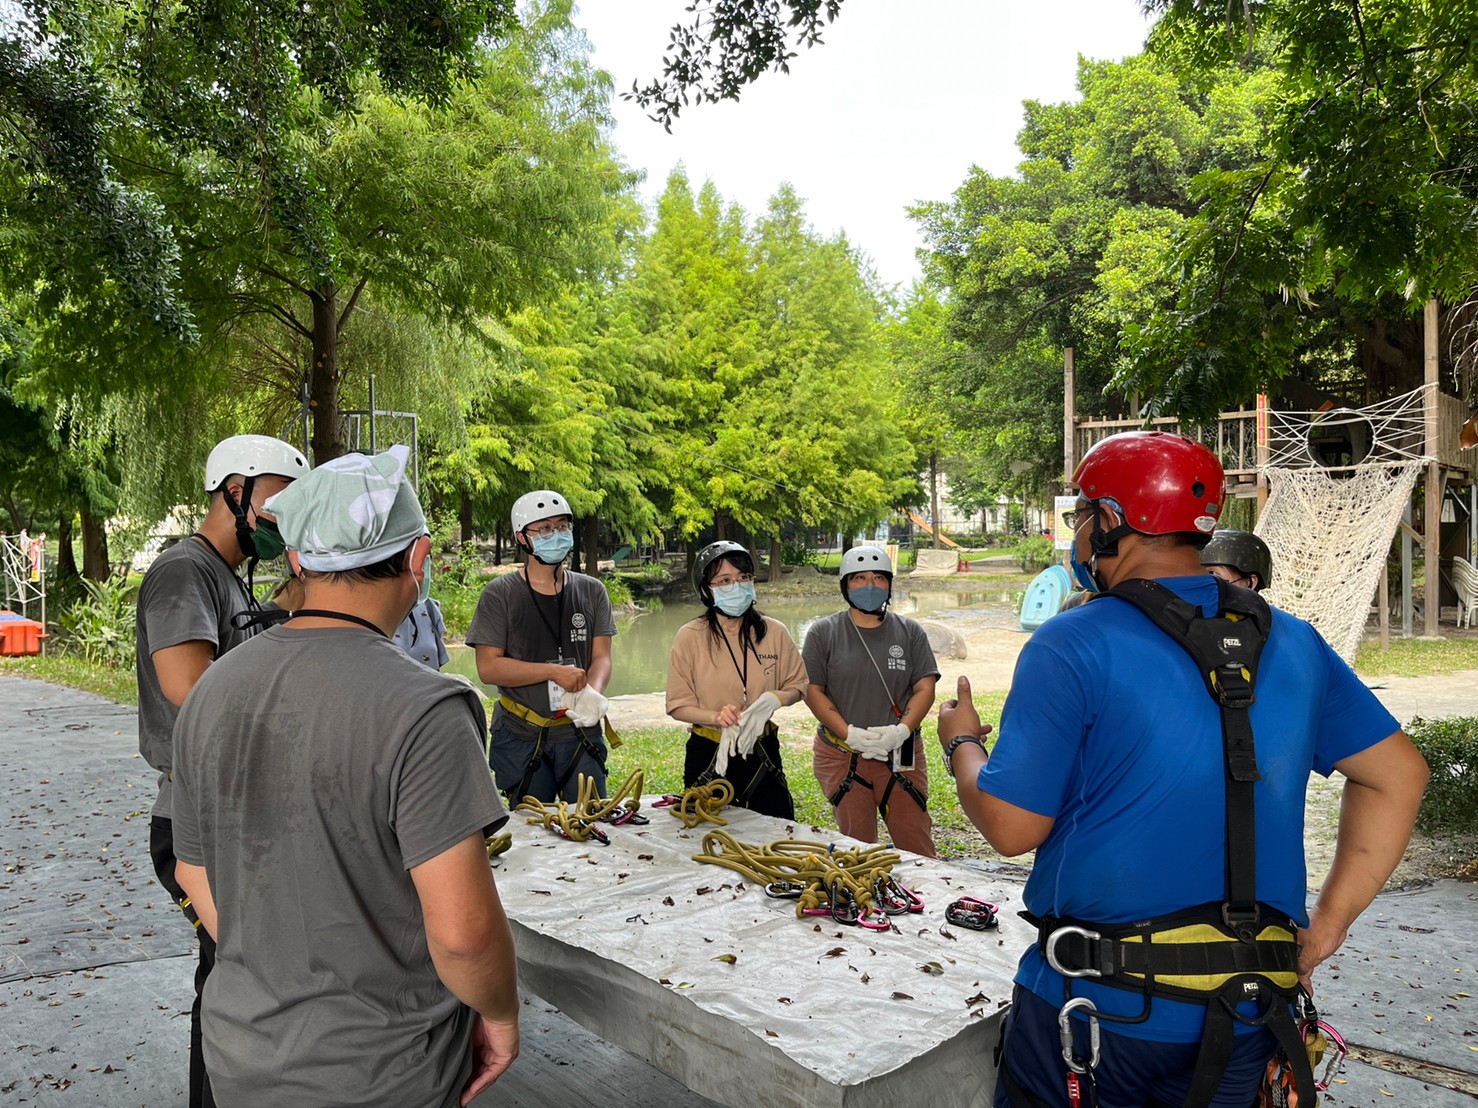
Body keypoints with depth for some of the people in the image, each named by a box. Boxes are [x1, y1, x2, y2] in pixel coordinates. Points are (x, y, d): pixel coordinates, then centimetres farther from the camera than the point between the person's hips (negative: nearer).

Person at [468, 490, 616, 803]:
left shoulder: (592, 592, 6)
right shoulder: (500, 595, -3)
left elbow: (602, 657, 0)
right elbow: (488, 667, -9)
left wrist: (593, 693, -21)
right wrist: (554, 672, -16)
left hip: (581, 734, 2)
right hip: (521, 738, -2)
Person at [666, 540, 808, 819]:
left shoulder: (774, 632, -4)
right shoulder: (689, 637, -9)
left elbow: (796, 686, 7)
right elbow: (678, 706, -6)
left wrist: (773, 699, -15)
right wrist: (717, 718, -23)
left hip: (762, 752, 2)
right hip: (708, 754, -1)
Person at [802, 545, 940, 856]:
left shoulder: (910, 632, 6)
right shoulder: (824, 633, 2)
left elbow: (925, 688, 2)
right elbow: (812, 690, -3)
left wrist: (901, 730, -15)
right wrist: (850, 734, -14)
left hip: (900, 756, 1)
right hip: (841, 756, -1)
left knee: (918, 848, 1)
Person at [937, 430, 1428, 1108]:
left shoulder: (1071, 646, -16)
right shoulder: (1291, 642, 2)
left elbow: (1012, 827, -16)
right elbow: (1397, 773, 8)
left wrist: (961, 743, 3)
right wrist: (1326, 925, 9)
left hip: (1099, 1001, -4)